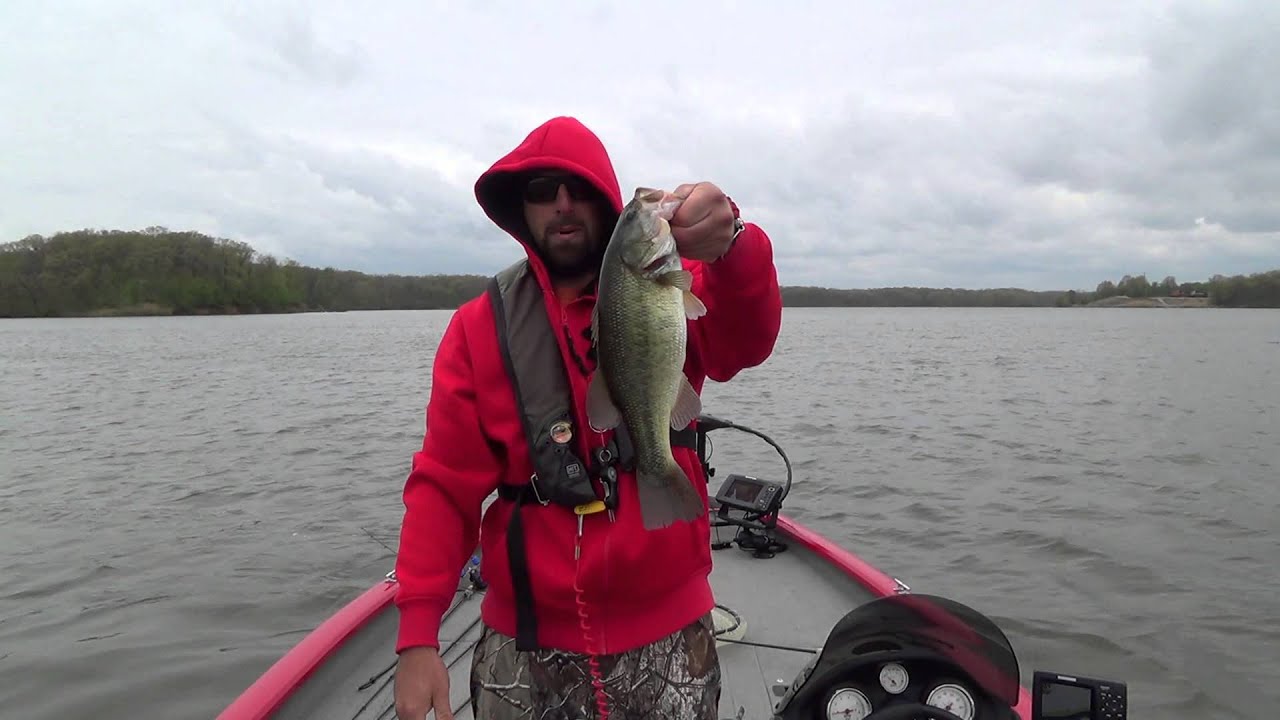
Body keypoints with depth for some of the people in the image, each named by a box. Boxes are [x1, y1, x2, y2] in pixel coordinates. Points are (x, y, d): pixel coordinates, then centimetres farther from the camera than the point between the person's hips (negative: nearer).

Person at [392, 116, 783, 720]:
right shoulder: (478, 328, -1)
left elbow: (747, 340, -23)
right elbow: (445, 485, -3)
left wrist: (730, 243, -45)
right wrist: (417, 635, -11)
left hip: (668, 636, 0)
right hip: (525, 645, 1)